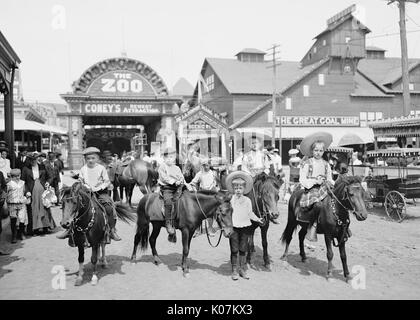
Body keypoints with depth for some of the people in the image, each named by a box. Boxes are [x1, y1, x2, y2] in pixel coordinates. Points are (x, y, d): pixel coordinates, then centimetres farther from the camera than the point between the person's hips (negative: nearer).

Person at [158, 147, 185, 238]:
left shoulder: (177, 168, 20)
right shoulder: (162, 167, 4)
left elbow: (181, 177, 16)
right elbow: (164, 178, -9)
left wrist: (182, 182, -7)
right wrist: (174, 182, -18)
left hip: (177, 188, 5)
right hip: (166, 188, -5)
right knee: (168, 202, -29)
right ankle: (168, 224, -27)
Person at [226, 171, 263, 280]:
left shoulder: (247, 200, 2)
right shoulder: (230, 200, -2)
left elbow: (250, 213, 10)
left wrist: (257, 219, 0)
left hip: (245, 226, 1)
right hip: (233, 227, -1)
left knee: (243, 250, 10)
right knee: (234, 250, 4)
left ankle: (242, 269, 21)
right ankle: (234, 270, 14)